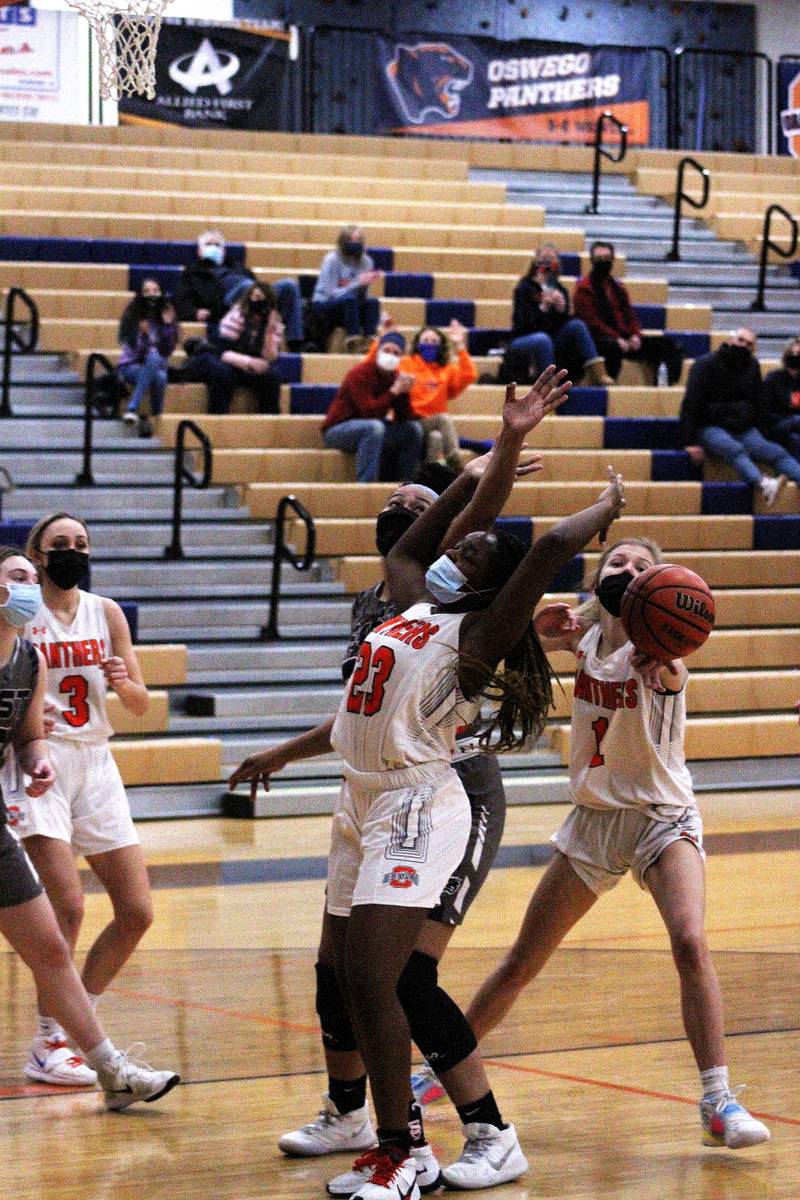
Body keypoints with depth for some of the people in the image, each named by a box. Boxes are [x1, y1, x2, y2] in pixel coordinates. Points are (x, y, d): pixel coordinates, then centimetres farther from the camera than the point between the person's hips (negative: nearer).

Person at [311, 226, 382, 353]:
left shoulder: (366, 261, -1)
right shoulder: (332, 260, -14)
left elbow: (361, 296, -3)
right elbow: (332, 294, -19)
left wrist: (366, 283, -26)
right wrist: (358, 283, -28)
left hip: (347, 308, 5)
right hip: (323, 307, -5)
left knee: (372, 303, -23)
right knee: (350, 300, -34)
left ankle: (368, 341, -28)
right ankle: (353, 343, -37)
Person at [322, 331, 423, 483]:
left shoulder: (395, 376, 3)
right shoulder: (359, 374, -18)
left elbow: (405, 419, -1)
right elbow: (369, 412, -30)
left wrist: (404, 392, -17)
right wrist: (394, 391, -29)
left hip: (369, 433, 7)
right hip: (337, 430, -7)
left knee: (414, 428, -5)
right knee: (374, 427, -37)